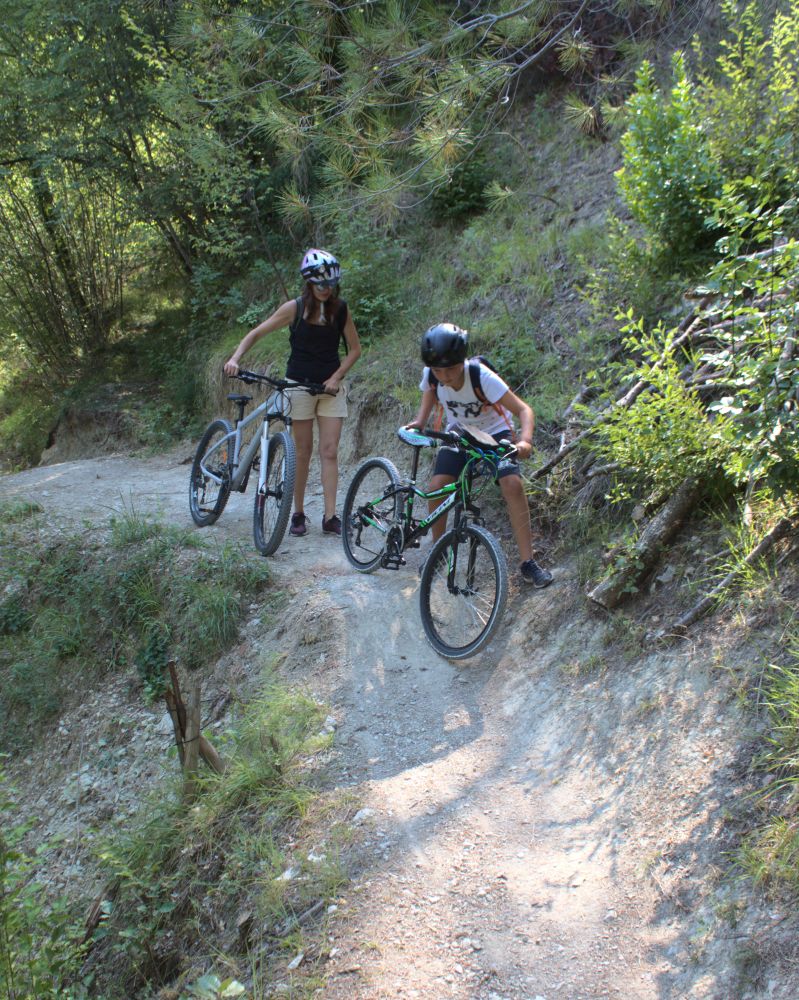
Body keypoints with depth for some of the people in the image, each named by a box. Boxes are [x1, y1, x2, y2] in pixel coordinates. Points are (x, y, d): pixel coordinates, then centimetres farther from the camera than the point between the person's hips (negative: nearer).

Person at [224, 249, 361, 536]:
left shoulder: (340, 309, -2)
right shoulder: (294, 308, -7)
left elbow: (355, 349, 6)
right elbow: (256, 333, -3)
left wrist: (336, 377, -7)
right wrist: (235, 358, -18)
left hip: (330, 386, 2)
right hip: (299, 384, -1)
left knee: (329, 451, -4)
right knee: (303, 452, 2)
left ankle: (330, 517, -4)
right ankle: (298, 513, 13)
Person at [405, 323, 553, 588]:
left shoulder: (481, 376, -33)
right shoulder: (432, 376, -22)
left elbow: (524, 409, -35)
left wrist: (525, 440, -53)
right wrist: (419, 422, -13)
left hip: (495, 432, -3)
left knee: (512, 484, -25)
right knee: (437, 487, -17)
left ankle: (528, 563, -18)